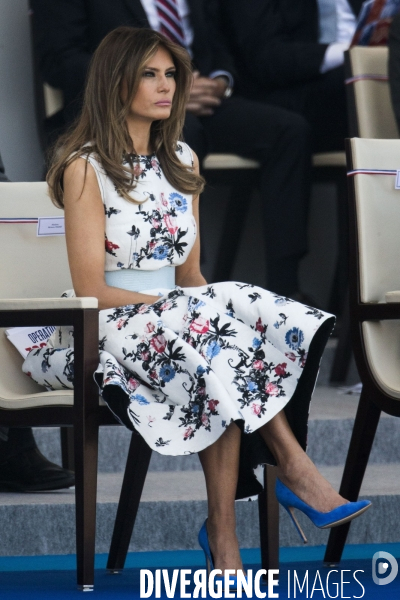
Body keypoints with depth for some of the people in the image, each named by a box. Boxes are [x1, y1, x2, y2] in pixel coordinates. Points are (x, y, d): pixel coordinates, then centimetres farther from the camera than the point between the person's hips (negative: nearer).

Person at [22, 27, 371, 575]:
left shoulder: (182, 162, 13)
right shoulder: (86, 168, -8)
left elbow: (190, 274, 14)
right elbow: (91, 290, -12)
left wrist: (208, 303, -8)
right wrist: (176, 305, -19)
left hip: (171, 321, 6)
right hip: (105, 332, -6)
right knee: (215, 329, -33)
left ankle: (223, 536, -34)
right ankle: (296, 470, -29)